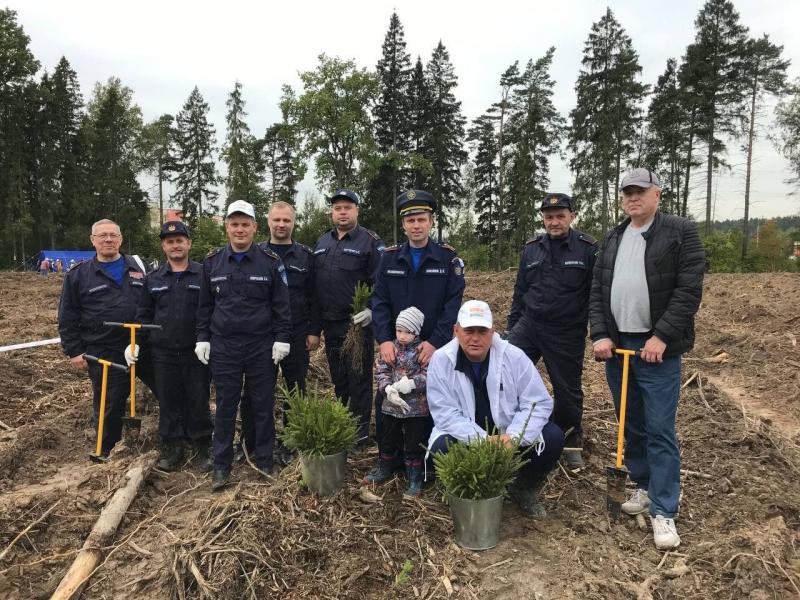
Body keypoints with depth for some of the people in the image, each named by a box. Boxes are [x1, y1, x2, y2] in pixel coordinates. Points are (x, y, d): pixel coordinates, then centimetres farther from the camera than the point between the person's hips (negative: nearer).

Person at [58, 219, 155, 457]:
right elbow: (67, 318, 2)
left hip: (144, 347, 2)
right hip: (104, 354, -2)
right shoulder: (78, 275, 2)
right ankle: (108, 451, 28)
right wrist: (74, 351, -2)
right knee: (109, 406, 8)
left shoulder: (137, 267, 9)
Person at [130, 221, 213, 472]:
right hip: (163, 354, 3)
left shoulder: (204, 275, -2)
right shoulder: (153, 279, 8)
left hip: (197, 353, -3)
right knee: (168, 403, 10)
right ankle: (171, 449, 25)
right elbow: (144, 315, 13)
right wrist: (135, 342, 2)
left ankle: (202, 449, 21)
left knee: (198, 402, 6)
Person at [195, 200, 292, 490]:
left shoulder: (271, 261, -2)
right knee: (225, 406, 8)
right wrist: (202, 338, 6)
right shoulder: (212, 261, 5)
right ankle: (221, 466, 20)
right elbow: (204, 304, 10)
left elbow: (281, 304, -1)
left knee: (262, 405, 8)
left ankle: (264, 462, 22)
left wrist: (282, 339, -6)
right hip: (223, 346, 2)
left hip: (262, 346, -1)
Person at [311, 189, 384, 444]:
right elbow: (314, 287, 13)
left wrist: (371, 310, -23)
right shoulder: (322, 243, 12)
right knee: (338, 379, 16)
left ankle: (360, 432, 14)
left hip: (358, 324, -6)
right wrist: (314, 327, 11)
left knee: (359, 378, 2)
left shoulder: (370, 241, -5)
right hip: (330, 325, 6)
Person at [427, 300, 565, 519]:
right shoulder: (441, 361, -15)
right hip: (466, 438, -1)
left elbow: (539, 403, -12)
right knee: (442, 448, -31)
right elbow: (445, 414, -18)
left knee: (553, 438, -20)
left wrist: (514, 436, -29)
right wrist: (482, 440, -32)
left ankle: (524, 489, 11)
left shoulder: (513, 356, -13)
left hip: (509, 437, 2)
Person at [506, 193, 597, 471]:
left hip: (567, 335, -3)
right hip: (528, 326, 3)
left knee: (568, 390, 10)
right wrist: (512, 327, 13)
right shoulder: (531, 249, 5)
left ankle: (571, 442, 33)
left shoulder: (589, 249, -7)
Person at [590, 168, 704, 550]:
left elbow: (689, 290, -10)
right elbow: (597, 291, 10)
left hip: (657, 348, -5)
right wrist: (600, 335, -2)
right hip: (616, 346, 5)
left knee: (660, 431, -3)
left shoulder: (681, 232, -2)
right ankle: (644, 486, 30)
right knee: (631, 426, 14)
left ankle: (664, 511, 6)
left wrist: (662, 336, -17)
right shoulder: (612, 239, 14)